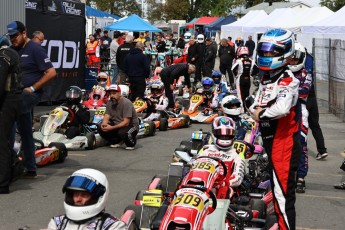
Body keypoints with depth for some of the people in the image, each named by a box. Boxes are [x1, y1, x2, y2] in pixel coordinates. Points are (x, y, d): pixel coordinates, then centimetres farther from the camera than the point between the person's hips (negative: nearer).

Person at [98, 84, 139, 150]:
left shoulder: (126, 103, -21)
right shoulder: (109, 103, 1)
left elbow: (126, 123, -27)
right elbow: (106, 117, -3)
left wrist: (111, 128, -32)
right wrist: (103, 124, -28)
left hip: (131, 125, -7)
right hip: (117, 125, 7)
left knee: (122, 132, -39)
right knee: (101, 128, -13)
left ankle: (131, 144, -3)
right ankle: (117, 142, 9)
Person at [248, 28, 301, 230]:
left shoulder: (287, 79, -17)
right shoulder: (266, 78, 14)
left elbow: (281, 108, -33)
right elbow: (256, 103, 20)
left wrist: (261, 113, -16)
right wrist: (254, 110, -3)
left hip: (284, 143, -10)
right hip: (270, 141, 10)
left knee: (283, 193, -9)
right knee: (276, 190, 21)